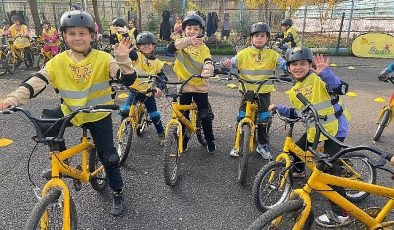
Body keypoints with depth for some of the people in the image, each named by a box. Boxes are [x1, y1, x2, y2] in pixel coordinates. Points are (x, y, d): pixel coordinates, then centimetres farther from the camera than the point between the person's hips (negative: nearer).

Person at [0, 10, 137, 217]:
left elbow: (128, 79, -24)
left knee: (108, 156, -2)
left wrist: (123, 58, -42)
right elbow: (35, 83, -15)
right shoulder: (58, 62, -9)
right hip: (69, 112, 3)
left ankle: (117, 193, 24)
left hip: (98, 115, -3)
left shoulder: (103, 59, -14)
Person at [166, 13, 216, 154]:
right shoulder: (181, 44, 0)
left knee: (205, 116, 2)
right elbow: (170, 48, -23)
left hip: (200, 86, 0)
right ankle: (183, 141, 28)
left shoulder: (204, 48, 1)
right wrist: (187, 41, -39)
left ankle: (210, 141, 22)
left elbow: (208, 63, -16)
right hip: (184, 86, 1)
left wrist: (207, 71, -41)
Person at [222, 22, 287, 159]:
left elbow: (284, 64, -4)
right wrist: (226, 63, -28)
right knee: (242, 118, 4)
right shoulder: (244, 53, 2)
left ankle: (263, 145, 26)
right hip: (247, 91, -1)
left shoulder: (272, 54, 4)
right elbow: (232, 63, -5)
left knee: (264, 119, 7)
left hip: (264, 92, 1)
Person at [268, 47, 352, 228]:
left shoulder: (318, 78, -14)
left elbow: (341, 89, -30)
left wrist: (325, 72, -41)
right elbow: (296, 114, 13)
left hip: (335, 128, -7)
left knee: (329, 168, -12)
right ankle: (299, 171, 54)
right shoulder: (294, 91, 8)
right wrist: (279, 108, 7)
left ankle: (340, 214, -1)